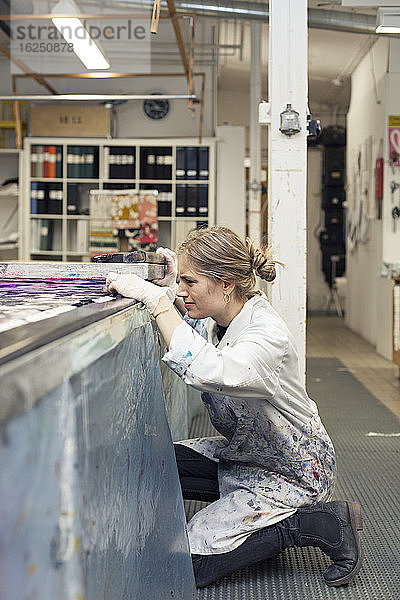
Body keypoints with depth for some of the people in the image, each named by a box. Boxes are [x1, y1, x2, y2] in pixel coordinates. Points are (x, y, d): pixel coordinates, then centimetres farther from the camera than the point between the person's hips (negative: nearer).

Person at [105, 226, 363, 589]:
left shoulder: (269, 338, -32)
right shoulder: (217, 319, -6)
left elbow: (208, 371, -51)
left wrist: (156, 299, -44)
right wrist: (168, 290, -1)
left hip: (291, 474, -8)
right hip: (243, 454, 8)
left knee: (188, 561, -11)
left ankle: (321, 523, -4)